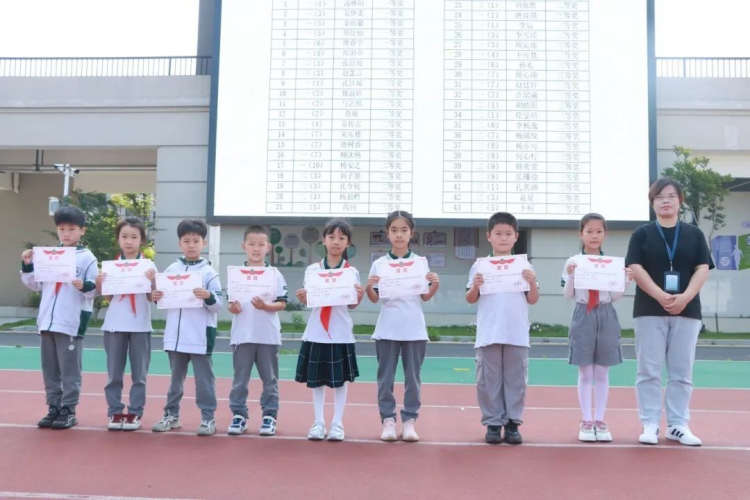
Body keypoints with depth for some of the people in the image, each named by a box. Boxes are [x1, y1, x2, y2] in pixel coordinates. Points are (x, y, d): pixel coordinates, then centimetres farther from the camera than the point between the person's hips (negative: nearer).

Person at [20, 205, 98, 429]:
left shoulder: (87, 258, -2)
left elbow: (93, 289, -5)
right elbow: (36, 284, 16)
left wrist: (84, 286, -26)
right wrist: (27, 266, 2)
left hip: (71, 323, -5)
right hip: (47, 321, 5)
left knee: (69, 369, -1)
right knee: (49, 369, 12)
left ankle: (69, 410, 8)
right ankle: (54, 408, 21)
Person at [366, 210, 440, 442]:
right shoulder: (379, 264, 4)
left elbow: (425, 297, 7)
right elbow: (374, 298, 7)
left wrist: (435, 284, -11)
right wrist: (369, 287, -13)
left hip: (414, 329, 0)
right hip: (387, 328, 0)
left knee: (413, 377, 5)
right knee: (385, 376, 4)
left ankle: (409, 420, 13)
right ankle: (387, 419, 13)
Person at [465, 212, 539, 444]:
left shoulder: (524, 266, 8)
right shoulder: (480, 266, 5)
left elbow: (532, 300, 8)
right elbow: (470, 299, 6)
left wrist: (532, 282, -9)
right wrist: (475, 286, -13)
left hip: (517, 335, 1)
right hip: (488, 334, 0)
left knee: (515, 380, 5)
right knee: (489, 381, 3)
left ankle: (512, 423, 15)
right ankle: (493, 423, 13)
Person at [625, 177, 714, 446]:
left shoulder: (694, 234, 9)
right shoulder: (642, 234, 4)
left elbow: (703, 269, 1)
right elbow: (636, 268, -6)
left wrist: (685, 297, -16)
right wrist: (661, 296, -19)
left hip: (687, 310, 2)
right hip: (649, 310, -2)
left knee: (682, 372, 6)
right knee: (649, 371, 0)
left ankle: (678, 425, 15)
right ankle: (650, 425, 7)